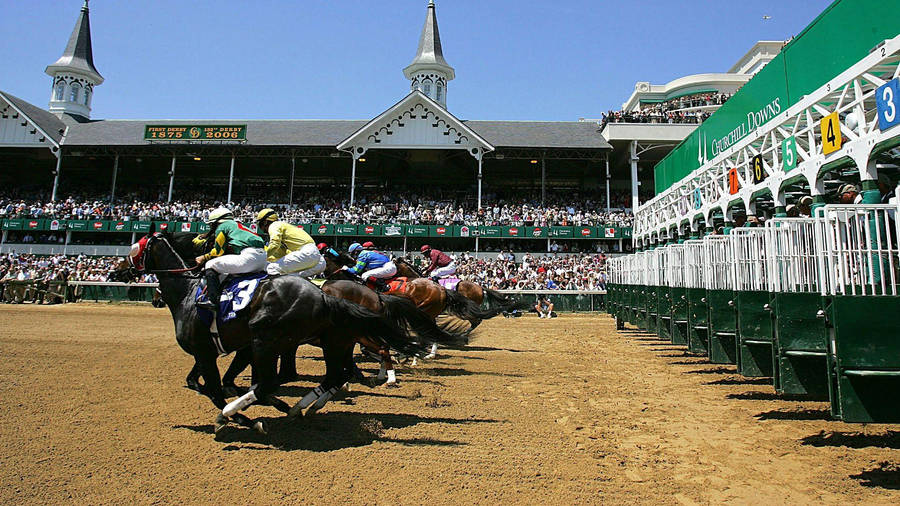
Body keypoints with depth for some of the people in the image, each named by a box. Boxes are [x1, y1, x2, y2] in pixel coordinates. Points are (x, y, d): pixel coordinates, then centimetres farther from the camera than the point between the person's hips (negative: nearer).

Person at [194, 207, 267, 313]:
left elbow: (218, 251, 10)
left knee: (210, 265, 0)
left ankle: (212, 300, -12)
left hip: (250, 255, -9)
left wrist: (204, 258, 24)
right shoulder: (236, 225, 36)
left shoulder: (222, 226, 11)